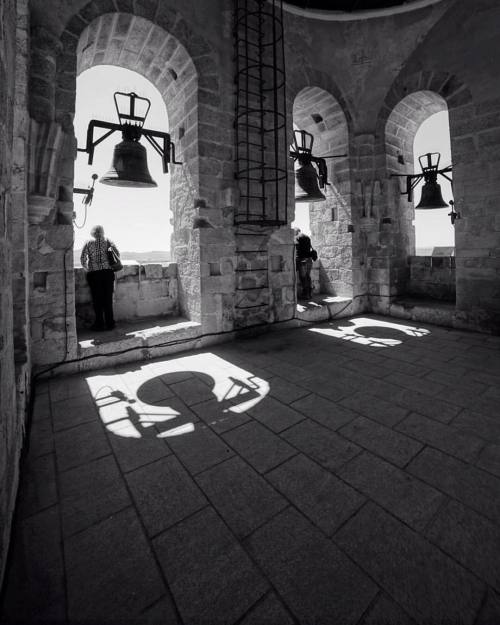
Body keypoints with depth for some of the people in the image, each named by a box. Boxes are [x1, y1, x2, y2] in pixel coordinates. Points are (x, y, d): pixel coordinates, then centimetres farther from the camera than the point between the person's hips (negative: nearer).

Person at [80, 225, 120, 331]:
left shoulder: (88, 243, 5)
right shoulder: (108, 241, 8)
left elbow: (83, 258, -2)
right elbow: (117, 253, 0)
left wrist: (86, 268, 14)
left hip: (94, 274, -1)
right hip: (108, 272, 1)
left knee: (97, 300, 5)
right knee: (108, 299, 6)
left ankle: (99, 324, 8)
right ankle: (109, 324, 9)